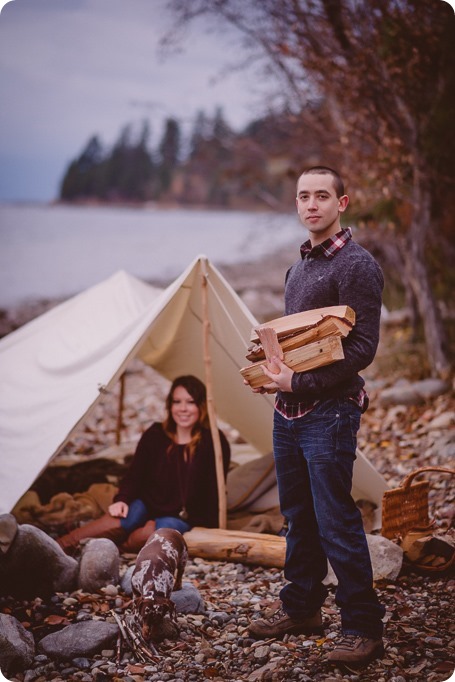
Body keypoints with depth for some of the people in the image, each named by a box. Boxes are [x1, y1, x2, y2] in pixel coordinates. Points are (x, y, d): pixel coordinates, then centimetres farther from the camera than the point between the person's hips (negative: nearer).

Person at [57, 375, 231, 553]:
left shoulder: (214, 443, -7)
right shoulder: (155, 435, 1)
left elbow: (215, 490, -6)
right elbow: (134, 475, 1)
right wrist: (122, 500, -17)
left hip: (185, 520, -1)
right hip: (148, 506, 1)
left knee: (164, 528, -37)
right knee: (129, 516, -33)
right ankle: (57, 548, -36)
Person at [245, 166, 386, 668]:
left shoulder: (356, 266, -11)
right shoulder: (299, 268, 16)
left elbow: (361, 349, -18)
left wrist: (300, 383, -20)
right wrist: (273, 372, 8)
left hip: (329, 412, -8)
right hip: (288, 412, 9)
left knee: (336, 522, -6)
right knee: (298, 516, 17)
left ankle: (363, 628, 4)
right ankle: (300, 608, 30)